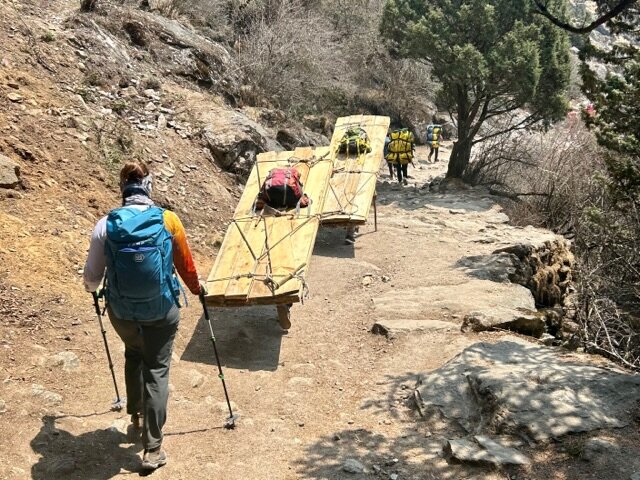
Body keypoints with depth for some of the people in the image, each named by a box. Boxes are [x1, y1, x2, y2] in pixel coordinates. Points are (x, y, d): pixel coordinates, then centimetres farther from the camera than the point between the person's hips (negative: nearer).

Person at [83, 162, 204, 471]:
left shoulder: (106, 225, -10)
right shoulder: (168, 220, -11)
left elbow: (92, 277, -1)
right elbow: (185, 263, 3)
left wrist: (91, 287, 23)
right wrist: (197, 288, 22)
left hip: (121, 312, 2)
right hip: (161, 311, -2)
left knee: (133, 355, 30)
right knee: (157, 371, 9)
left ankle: (136, 415, 44)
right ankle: (153, 449, 9)